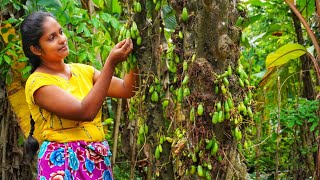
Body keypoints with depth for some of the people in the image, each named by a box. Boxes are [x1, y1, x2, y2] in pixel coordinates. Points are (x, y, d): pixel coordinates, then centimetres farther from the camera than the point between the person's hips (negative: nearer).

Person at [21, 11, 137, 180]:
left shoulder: (82, 71, 8)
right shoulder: (38, 82, -12)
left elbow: (126, 90, 4)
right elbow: (86, 112, -23)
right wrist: (111, 63, -24)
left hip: (98, 160, 6)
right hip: (64, 164, -6)